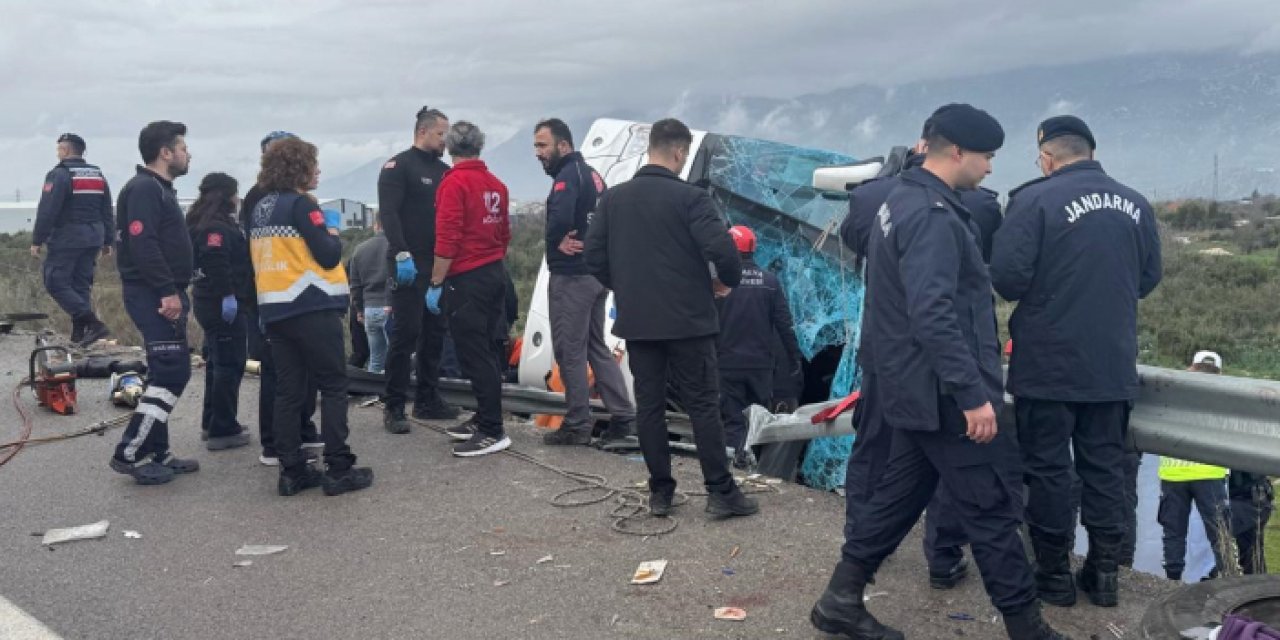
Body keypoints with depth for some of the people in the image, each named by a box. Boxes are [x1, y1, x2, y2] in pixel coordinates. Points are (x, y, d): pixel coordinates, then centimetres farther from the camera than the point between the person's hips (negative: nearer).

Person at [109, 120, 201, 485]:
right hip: (153, 296, -11)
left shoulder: (161, 190, 20)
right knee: (171, 373, -12)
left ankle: (156, 454, 18)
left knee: (170, 373, 12)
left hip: (164, 295, 11)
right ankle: (129, 453, -7)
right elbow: (142, 244, -23)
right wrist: (167, 291, -25)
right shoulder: (144, 189, -13)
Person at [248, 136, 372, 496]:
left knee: (288, 391, 7)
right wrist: (333, 233, 4)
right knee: (333, 386, -1)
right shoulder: (300, 203, -10)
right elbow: (328, 256, -14)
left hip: (273, 310, 7)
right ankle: (339, 470, -3)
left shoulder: (259, 209, 14)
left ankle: (292, 471, 8)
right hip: (312, 308, -7)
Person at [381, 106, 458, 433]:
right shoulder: (398, 167, -4)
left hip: (438, 264, 7)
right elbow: (388, 214, -15)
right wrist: (401, 254, -25)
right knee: (406, 333, -8)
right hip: (408, 265, -7)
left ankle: (428, 400, 18)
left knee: (434, 333, 9)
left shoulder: (444, 171, 18)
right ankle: (393, 407, -3)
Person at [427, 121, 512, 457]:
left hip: (466, 279, -8)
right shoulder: (496, 184, 9)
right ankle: (483, 419, 24)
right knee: (485, 351, 15)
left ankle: (493, 432, -4)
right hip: (496, 275, 8)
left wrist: (436, 284, -13)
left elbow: (447, 239, -18)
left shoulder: (454, 183, -12)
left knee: (474, 355, -5)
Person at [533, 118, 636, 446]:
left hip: (572, 275, -10)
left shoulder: (568, 175, -15)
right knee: (596, 347, 15)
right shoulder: (591, 174, 15)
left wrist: (555, 242, -12)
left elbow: (560, 218, -32)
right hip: (597, 271, 10)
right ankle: (623, 416, 14)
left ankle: (577, 425, 4)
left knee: (570, 351, -2)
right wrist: (591, 245, 3)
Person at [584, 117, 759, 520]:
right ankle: (721, 492, 6)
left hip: (636, 321, 4)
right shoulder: (690, 198, -11)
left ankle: (659, 492, 15)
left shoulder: (612, 198, 4)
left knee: (648, 405, 10)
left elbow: (594, 257, 5)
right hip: (688, 321, -4)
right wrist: (728, 279, 1)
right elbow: (722, 250, -20)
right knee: (703, 405, 3)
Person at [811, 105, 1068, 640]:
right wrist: (973, 393, -26)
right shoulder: (933, 216, -20)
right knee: (993, 507, 1)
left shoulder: (901, 202, 13)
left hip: (914, 387, 10)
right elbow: (934, 316, -28)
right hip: (942, 392, -10)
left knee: (900, 493, 16)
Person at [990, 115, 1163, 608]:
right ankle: (1104, 572, 19)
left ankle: (1055, 575, 13)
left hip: (1048, 364, -5)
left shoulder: (1033, 200, -12)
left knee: (1048, 467, 5)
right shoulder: (1135, 205, 6)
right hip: (1113, 365, 5)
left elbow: (1007, 278, -16)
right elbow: (1148, 279, 14)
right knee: (1104, 466, 13)